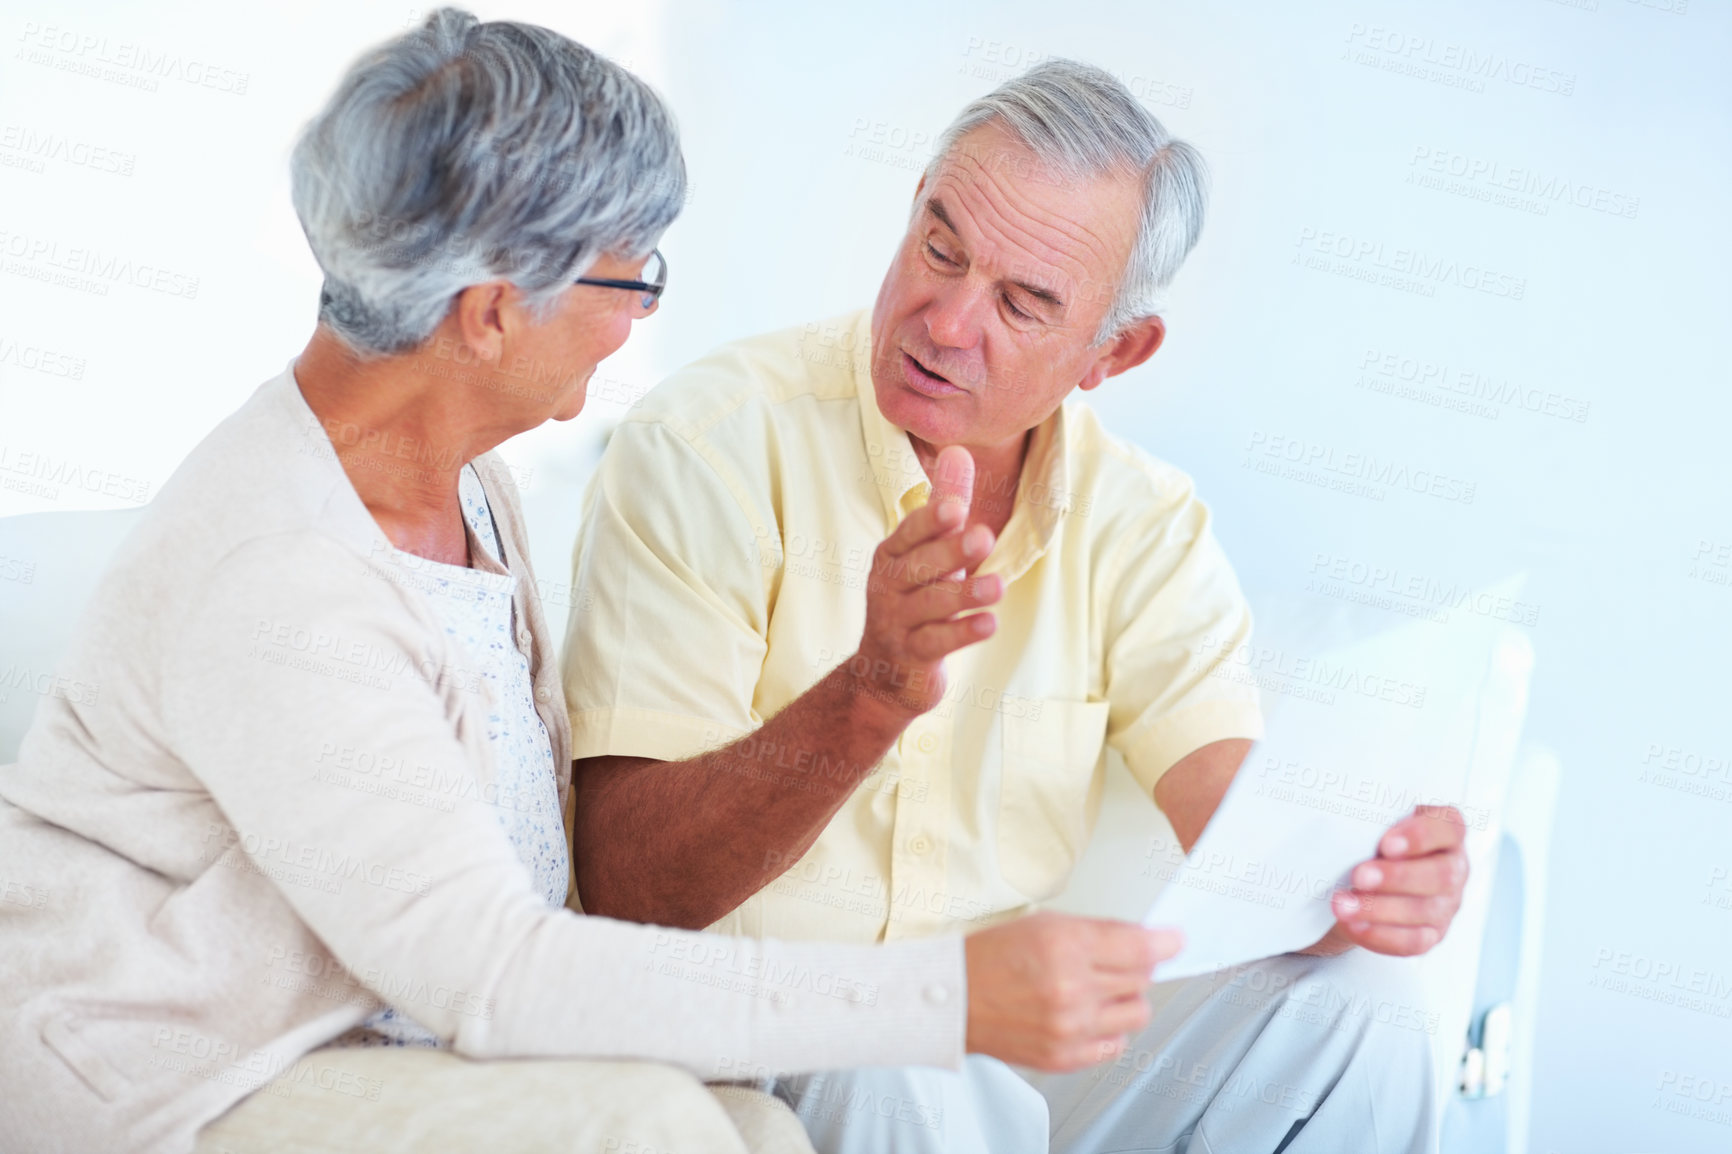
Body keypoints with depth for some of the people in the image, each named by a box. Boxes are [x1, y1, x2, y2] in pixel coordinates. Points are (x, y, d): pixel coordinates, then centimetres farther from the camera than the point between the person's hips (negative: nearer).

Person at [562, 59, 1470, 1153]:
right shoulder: (708, 448, -14)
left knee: (1347, 996, -16)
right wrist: (870, 698, -36)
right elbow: (625, 882, -20)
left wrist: (1363, 875, -33)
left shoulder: (1142, 519, 2)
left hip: (1014, 1036, 5)